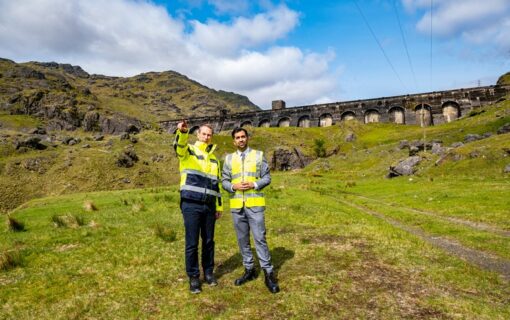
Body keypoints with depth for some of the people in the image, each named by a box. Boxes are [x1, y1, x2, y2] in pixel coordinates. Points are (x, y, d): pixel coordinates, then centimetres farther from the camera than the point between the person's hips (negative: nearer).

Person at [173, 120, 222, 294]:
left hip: (209, 206, 5)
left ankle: (208, 272, 30)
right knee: (192, 243, 2)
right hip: (191, 205, -5)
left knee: (209, 241, 13)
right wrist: (182, 131, -48)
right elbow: (179, 145, -25)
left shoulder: (214, 159, 17)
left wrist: (219, 206, 17)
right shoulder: (188, 151, 1)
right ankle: (193, 277, 17)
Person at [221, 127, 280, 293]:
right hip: (237, 205, 3)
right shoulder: (229, 158, 10)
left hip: (255, 204, -3)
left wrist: (254, 184, -14)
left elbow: (267, 177, 2)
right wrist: (234, 186, -11)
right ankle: (249, 270, 24)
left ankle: (268, 273, 5)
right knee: (242, 239, 10)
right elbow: (224, 181, 8)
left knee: (260, 238, -4)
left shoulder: (258, 155, 4)